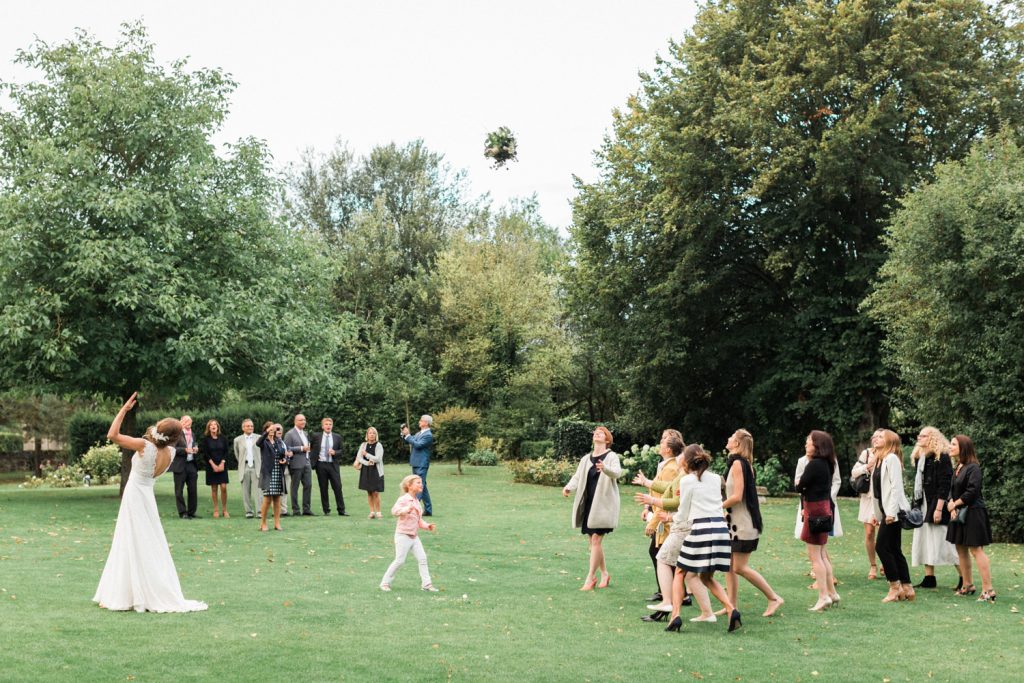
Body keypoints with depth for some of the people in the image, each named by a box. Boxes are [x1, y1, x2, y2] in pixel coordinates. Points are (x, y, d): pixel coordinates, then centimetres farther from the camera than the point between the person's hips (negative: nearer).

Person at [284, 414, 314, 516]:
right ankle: (295, 510, 4)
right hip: (296, 464, -7)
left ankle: (306, 509, 9)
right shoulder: (290, 434, -6)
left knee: (308, 485, 2)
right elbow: (286, 449, -13)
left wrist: (307, 448, 12)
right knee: (295, 487, 0)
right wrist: (301, 448, -17)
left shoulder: (305, 433, 19)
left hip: (306, 463, 7)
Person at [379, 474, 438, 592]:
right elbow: (394, 510, -32)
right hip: (403, 535, -8)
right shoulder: (403, 499, -12)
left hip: (414, 536, 8)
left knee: (422, 558, 1)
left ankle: (426, 584, 6)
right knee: (399, 560, -4)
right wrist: (406, 509, -50)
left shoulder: (417, 501, 14)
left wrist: (427, 526, 3)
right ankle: (385, 583, 10)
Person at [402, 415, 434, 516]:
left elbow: (418, 445, -22)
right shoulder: (419, 433, 14)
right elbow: (409, 442, 21)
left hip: (421, 465, -9)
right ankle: (428, 510, 20)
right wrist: (404, 434, 4)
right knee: (422, 486, 13)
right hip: (416, 463, 9)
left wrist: (407, 435, -16)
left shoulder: (428, 435, -13)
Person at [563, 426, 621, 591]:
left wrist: (605, 469, -45)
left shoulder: (611, 457, -5)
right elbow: (577, 476, 3)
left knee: (596, 539, -10)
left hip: (603, 504, -6)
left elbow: (617, 473, -24)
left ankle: (591, 577, -4)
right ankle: (605, 574, 24)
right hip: (588, 504, 6)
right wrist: (569, 487, -18)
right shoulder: (586, 459, 12)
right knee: (593, 540, 10)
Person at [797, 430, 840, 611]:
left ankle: (823, 596, -5)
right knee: (821, 554, 17)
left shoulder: (814, 464, -19)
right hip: (824, 508, 10)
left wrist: (799, 484, 6)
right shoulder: (826, 464, 9)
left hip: (815, 510, -10)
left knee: (814, 555, -5)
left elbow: (799, 486, -14)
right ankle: (831, 593, 21)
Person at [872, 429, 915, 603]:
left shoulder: (892, 458, -10)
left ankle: (895, 587, -2)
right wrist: (877, 514, 18)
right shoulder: (880, 460, 16)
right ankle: (906, 588, 12)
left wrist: (891, 512, -21)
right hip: (886, 512, 9)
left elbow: (896, 486, -17)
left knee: (882, 547, -9)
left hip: (894, 511, -9)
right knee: (894, 550, 9)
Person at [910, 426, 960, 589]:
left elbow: (944, 485, -16)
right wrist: (915, 505, 13)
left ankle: (964, 578, 3)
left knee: (946, 543, -6)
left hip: (936, 505, -9)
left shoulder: (941, 457, -11)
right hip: (922, 505, 9)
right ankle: (929, 578, 14)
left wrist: (939, 509, -21)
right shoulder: (919, 457, 14)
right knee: (923, 541, 8)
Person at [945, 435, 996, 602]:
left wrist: (955, 504, -10)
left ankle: (988, 589, -10)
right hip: (958, 513, 9)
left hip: (973, 513, -9)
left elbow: (972, 491, -20)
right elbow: (952, 490, 12)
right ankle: (968, 585, 23)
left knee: (976, 549, -11)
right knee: (961, 548, 12)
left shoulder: (973, 468, -13)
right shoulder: (957, 468, 14)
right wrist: (951, 504, -6)